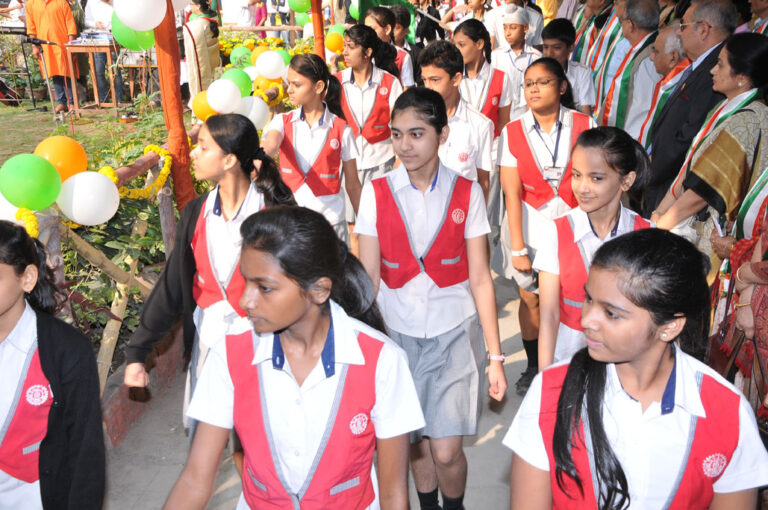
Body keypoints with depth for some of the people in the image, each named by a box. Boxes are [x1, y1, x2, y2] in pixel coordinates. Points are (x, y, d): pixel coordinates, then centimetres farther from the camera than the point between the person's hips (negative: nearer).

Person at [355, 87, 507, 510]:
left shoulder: (466, 193, -4)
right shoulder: (376, 193, -3)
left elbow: (480, 278, -3)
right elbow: (368, 277, 0)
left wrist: (495, 355, -4)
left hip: (454, 332, -1)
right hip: (397, 331, 1)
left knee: (445, 451, -3)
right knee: (416, 444, 11)